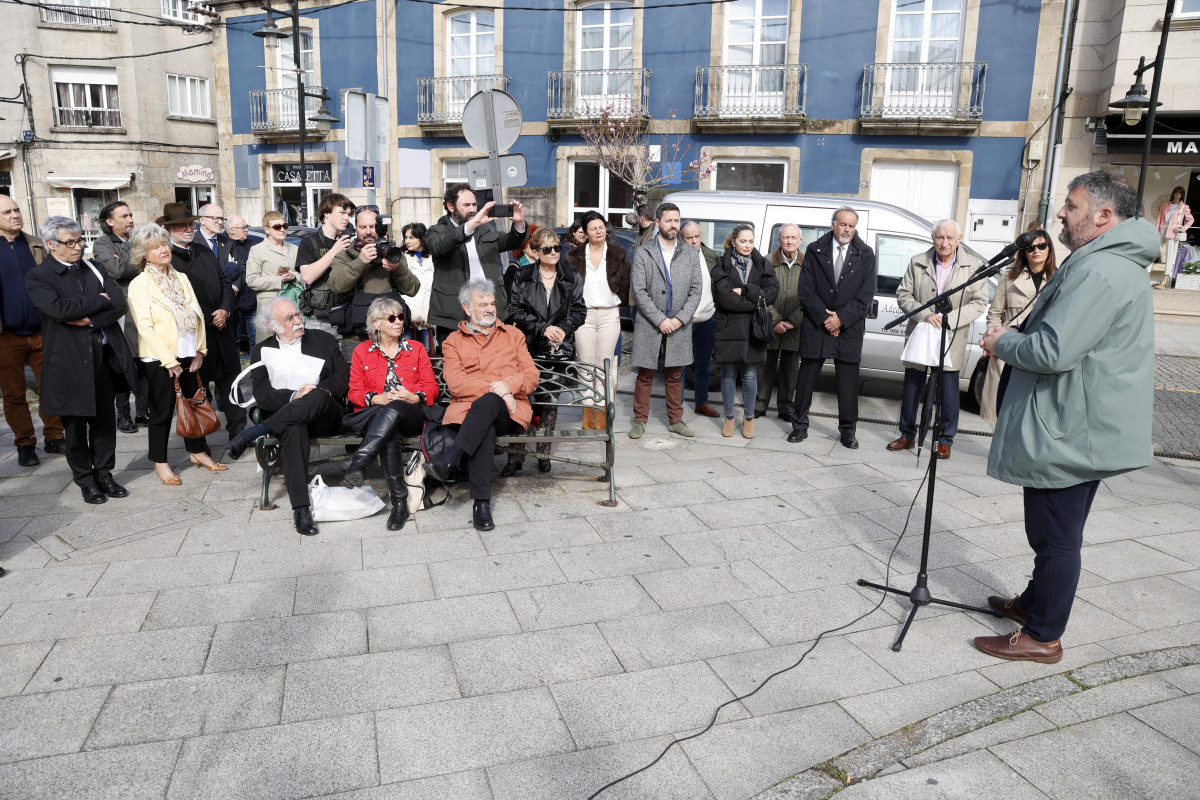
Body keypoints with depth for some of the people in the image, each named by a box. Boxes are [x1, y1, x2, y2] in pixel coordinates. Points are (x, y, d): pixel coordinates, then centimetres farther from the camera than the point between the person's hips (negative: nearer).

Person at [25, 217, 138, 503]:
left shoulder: (94, 270, 11)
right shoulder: (37, 277, -3)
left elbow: (119, 305, 0)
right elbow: (59, 308, -21)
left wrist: (89, 319, -14)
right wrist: (100, 300, -12)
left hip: (102, 356, 4)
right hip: (69, 360, -4)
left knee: (105, 421, 10)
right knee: (75, 425, 7)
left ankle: (104, 474, 24)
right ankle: (85, 480, 21)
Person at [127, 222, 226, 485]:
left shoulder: (181, 278, 10)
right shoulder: (139, 284, -6)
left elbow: (197, 314, 10)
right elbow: (145, 327, -11)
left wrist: (200, 350, 0)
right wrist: (168, 361, -15)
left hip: (189, 355, 5)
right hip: (160, 358, -5)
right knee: (163, 410, 4)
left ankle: (197, 451, 28)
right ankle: (160, 461, 16)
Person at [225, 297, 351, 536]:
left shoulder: (324, 339, 15)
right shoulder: (262, 350, 14)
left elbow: (343, 377, 5)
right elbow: (262, 396, 1)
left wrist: (320, 391, -14)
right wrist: (294, 396, -17)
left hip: (324, 417, 1)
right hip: (286, 417, -1)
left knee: (318, 396, -35)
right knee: (294, 430, -37)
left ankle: (251, 434, -25)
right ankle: (301, 508, -41)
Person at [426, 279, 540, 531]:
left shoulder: (513, 335, 24)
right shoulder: (453, 342, 18)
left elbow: (531, 376, 13)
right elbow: (455, 382, 0)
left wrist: (507, 385, -9)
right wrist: (493, 389, -14)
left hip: (508, 411, 1)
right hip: (468, 409, -1)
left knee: (487, 403, -36)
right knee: (485, 430, -37)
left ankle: (449, 459, -43)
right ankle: (481, 504, -39)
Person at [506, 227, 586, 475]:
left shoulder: (572, 278, 10)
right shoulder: (523, 277, 5)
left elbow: (579, 310, 8)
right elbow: (515, 310, -1)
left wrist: (563, 328, -10)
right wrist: (543, 328, -11)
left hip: (559, 350, 1)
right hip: (529, 348, -1)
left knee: (550, 401, 5)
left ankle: (544, 454, 15)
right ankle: (517, 455, 2)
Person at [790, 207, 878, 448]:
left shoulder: (865, 255, 3)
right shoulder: (815, 250, 2)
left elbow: (866, 295, -2)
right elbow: (805, 290, -3)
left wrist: (841, 318, -11)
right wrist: (824, 318, -10)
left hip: (849, 328, 0)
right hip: (815, 325, 0)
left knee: (848, 382, 4)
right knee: (806, 377, 5)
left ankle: (848, 430, 15)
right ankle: (800, 426, 16)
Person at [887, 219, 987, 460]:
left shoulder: (973, 266, -3)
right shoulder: (918, 262, 1)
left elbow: (979, 303, -4)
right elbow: (903, 294, 1)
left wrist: (948, 319, -17)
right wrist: (925, 315, -15)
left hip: (952, 341, -1)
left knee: (949, 394, 4)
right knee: (911, 390, 10)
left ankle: (946, 440, 19)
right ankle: (907, 435, 25)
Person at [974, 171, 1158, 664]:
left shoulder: (1101, 271, -21)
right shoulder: (1105, 263, 16)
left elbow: (1053, 350, -28)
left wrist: (1002, 344, -10)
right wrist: (1014, 339, 10)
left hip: (1071, 433, -11)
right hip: (1077, 428, 11)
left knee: (1057, 537, 0)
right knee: (1053, 532, 22)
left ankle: (1043, 637, 12)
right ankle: (1033, 603, 38)